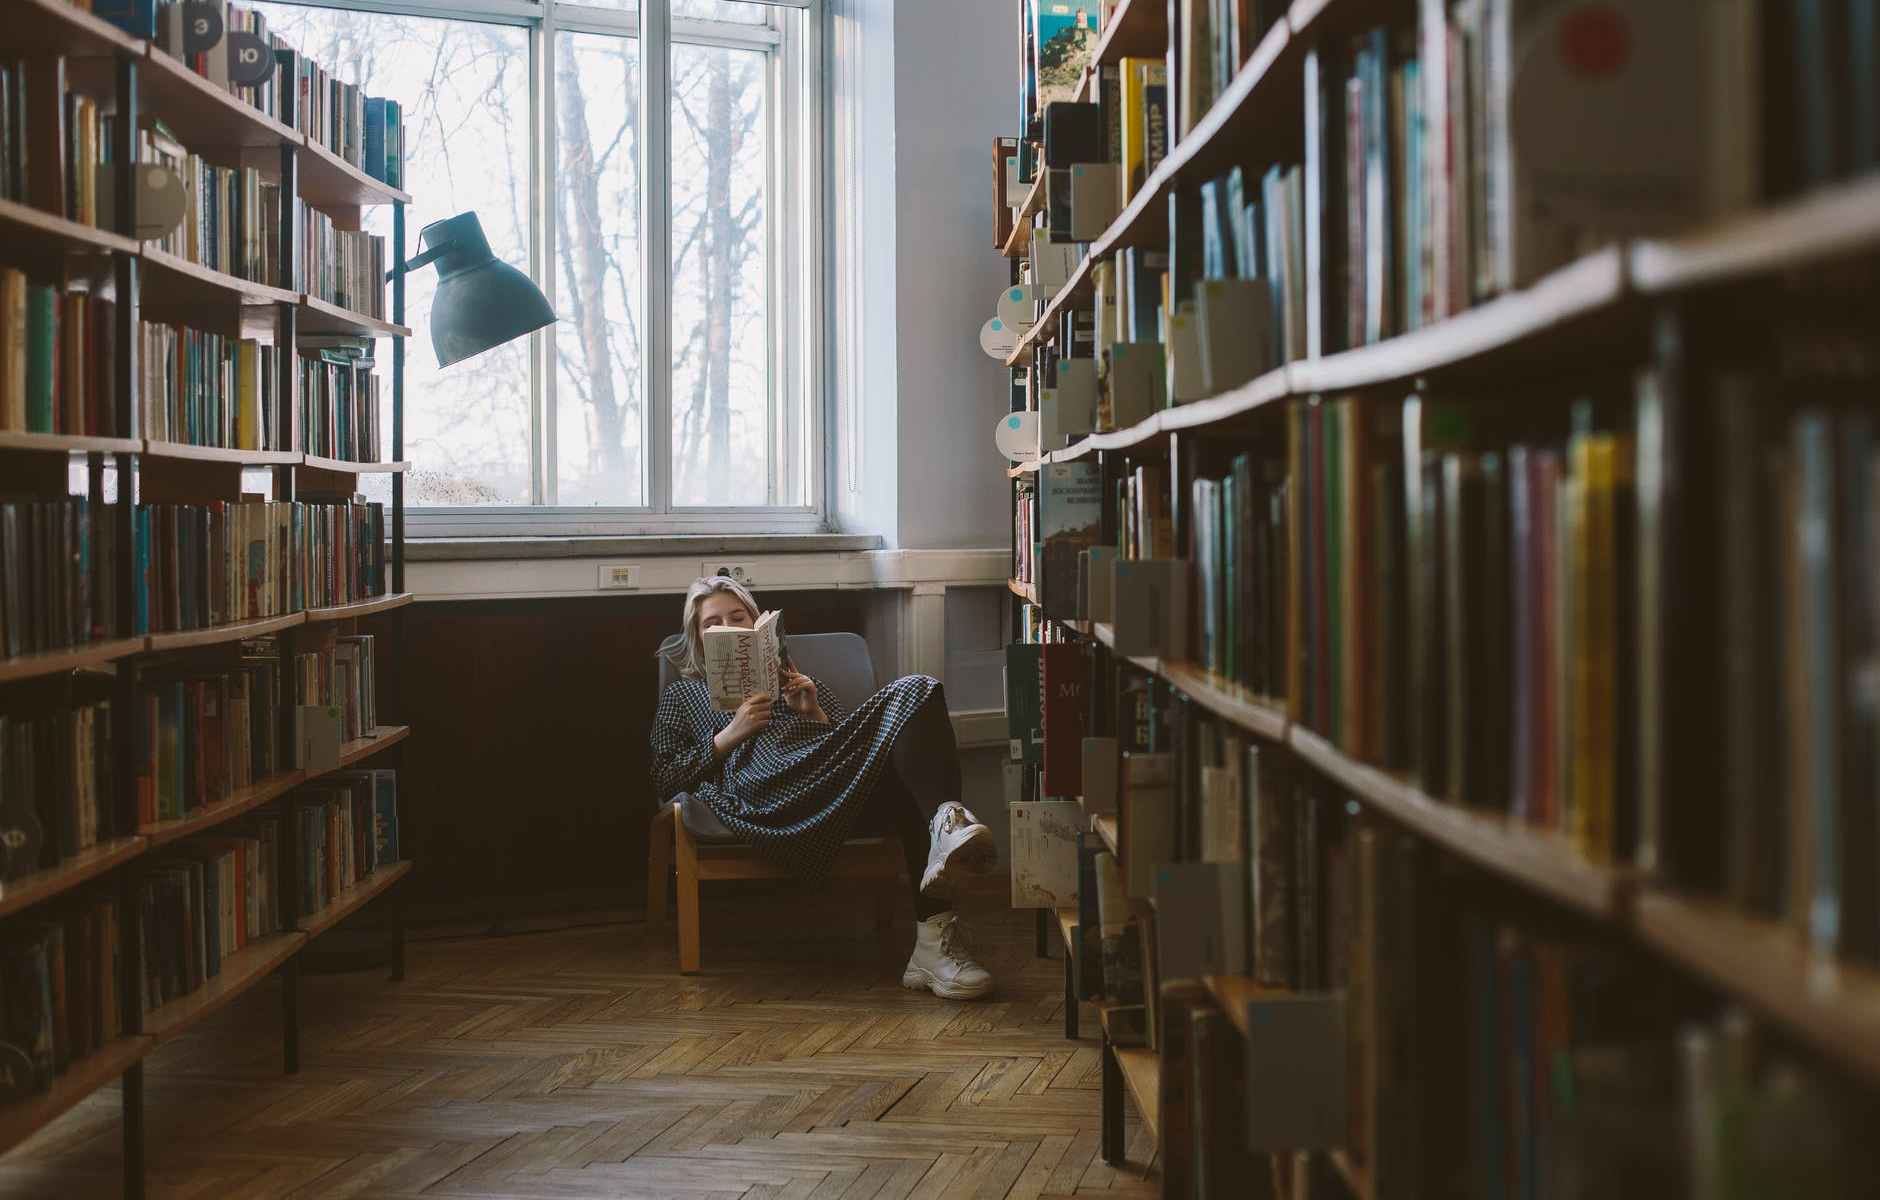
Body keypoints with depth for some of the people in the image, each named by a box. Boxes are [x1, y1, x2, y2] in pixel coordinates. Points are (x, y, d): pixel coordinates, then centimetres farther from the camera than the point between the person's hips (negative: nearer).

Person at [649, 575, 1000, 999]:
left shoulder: (794, 678, 40)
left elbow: (855, 740, 27)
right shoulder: (684, 695, 33)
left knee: (914, 693, -29)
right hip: (766, 791, -5)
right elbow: (664, 781, 16)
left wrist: (815, 714, 8)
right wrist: (730, 735, 5)